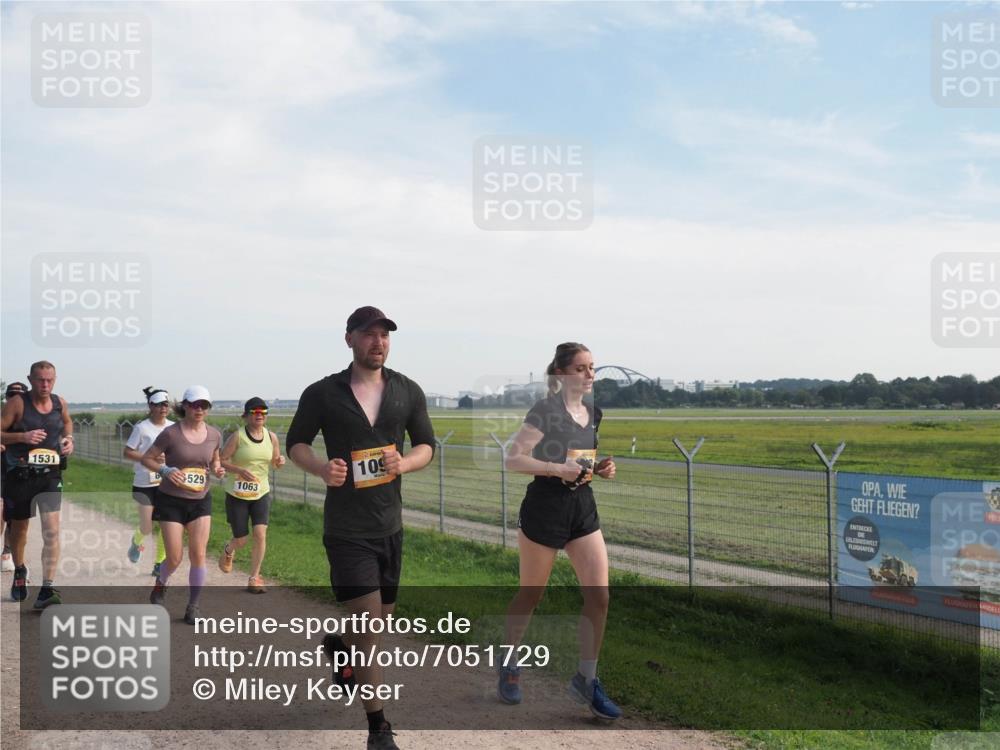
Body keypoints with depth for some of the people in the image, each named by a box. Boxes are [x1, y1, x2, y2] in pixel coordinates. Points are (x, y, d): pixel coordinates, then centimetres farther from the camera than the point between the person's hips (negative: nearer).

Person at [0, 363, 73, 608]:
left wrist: (68, 438, 7)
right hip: (20, 475, -1)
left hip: (50, 476, 1)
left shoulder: (60, 403, 3)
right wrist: (23, 436, -23)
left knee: (52, 531, -13)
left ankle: (47, 589, -13)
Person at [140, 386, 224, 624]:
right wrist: (165, 470, -22)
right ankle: (160, 585, 34)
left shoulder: (214, 435, 0)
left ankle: (193, 606, 10)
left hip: (200, 500, 3)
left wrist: (218, 470, -5)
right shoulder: (171, 433, -13)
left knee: (199, 554, -4)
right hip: (171, 500, -3)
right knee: (175, 558, -1)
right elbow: (147, 458, -4)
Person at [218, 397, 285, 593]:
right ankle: (228, 551, 43)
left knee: (260, 534, -13)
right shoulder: (237, 436, -11)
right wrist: (240, 470, -25)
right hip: (237, 494, -3)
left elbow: (275, 463, 14)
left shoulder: (271, 437, 1)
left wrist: (280, 461, -10)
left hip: (261, 492, 3)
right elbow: (221, 460, -9)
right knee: (241, 540, 4)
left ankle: (254, 579, 1)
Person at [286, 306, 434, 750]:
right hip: (346, 527, -5)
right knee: (368, 625, -8)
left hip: (390, 524, 5)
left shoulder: (408, 392, 3)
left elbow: (427, 446, 8)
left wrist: (404, 463, -15)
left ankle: (337, 644, 53)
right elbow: (295, 443, 4)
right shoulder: (322, 394, -6)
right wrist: (322, 468, -17)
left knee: (382, 615, 19)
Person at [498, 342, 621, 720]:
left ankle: (586, 678, 11)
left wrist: (600, 467, 1)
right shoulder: (545, 412, -14)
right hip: (544, 509, -6)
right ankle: (508, 665, 31)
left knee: (599, 595, -3)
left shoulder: (593, 413, 8)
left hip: (583, 508, 6)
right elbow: (512, 459, -18)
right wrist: (558, 469, -27)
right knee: (530, 596, 9)